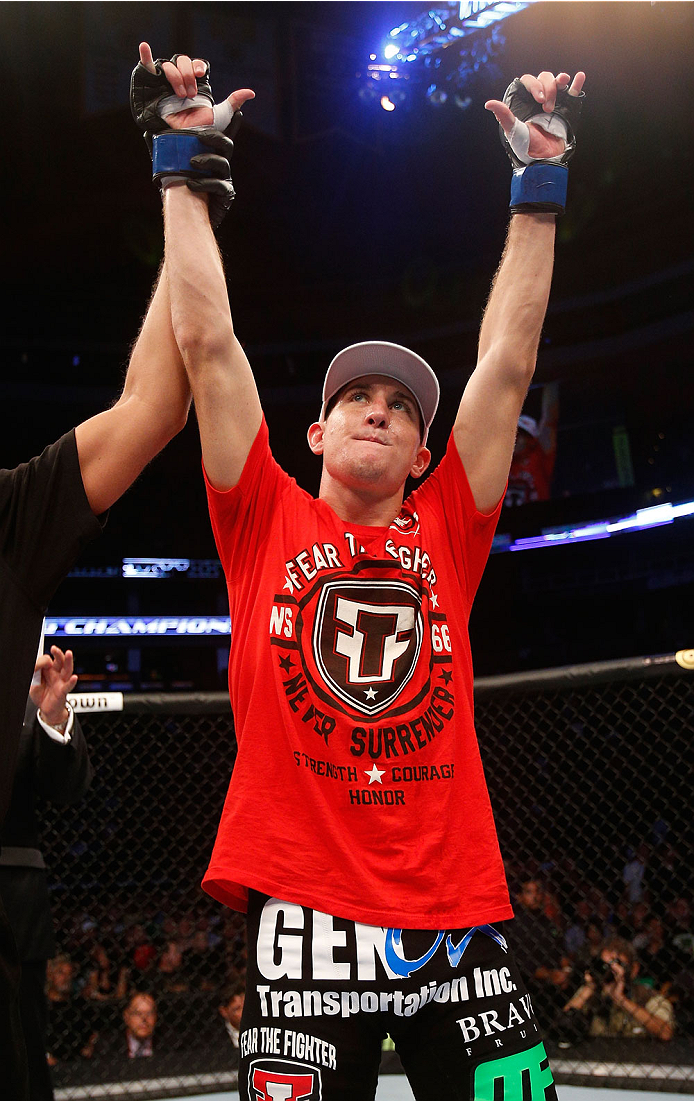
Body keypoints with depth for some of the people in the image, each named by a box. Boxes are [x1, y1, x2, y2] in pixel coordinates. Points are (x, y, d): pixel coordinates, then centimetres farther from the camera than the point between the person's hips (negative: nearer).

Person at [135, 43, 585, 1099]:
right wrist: (185, 165, 8)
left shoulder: (446, 535, 11)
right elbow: (208, 341, 6)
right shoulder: (268, 526, 7)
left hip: (457, 915, 2)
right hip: (306, 916, -2)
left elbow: (506, 362, 9)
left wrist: (539, 183, 11)